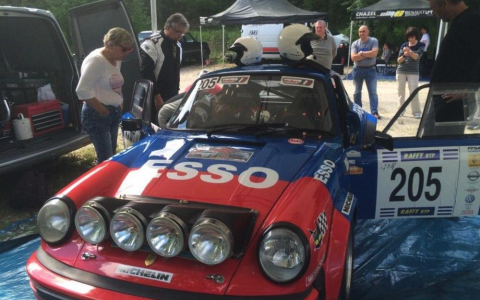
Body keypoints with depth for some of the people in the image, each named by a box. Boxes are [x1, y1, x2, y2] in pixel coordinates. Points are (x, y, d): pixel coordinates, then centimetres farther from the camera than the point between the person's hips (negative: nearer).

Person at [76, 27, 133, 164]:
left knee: (112, 156, 14)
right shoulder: (96, 60, -18)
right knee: (106, 159, -7)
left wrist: (119, 104, 8)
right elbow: (82, 91, -23)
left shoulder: (116, 60, 8)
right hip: (97, 116, -8)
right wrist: (103, 110, -17)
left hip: (114, 113, 9)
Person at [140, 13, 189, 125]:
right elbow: (146, 73, -17)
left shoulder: (177, 46, 14)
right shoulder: (152, 44, -13)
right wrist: (156, 96, -18)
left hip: (171, 98, 8)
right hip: (155, 98, -7)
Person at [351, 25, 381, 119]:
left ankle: (374, 112, -10)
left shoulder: (373, 41, -2)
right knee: (357, 92, 10)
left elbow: (374, 53, -18)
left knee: (373, 92, -6)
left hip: (370, 69, -2)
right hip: (358, 69, 2)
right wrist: (368, 55, -13)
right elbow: (353, 57, -12)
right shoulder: (355, 43, 1)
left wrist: (362, 53, -11)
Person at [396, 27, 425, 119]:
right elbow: (398, 60, 4)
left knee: (414, 91, -10)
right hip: (401, 71, 3)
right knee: (400, 91, 5)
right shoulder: (404, 45, 4)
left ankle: (416, 111, -7)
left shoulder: (421, 45, -1)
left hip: (413, 72, -3)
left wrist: (410, 52, -38)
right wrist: (404, 55, -17)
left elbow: (417, 57, -19)